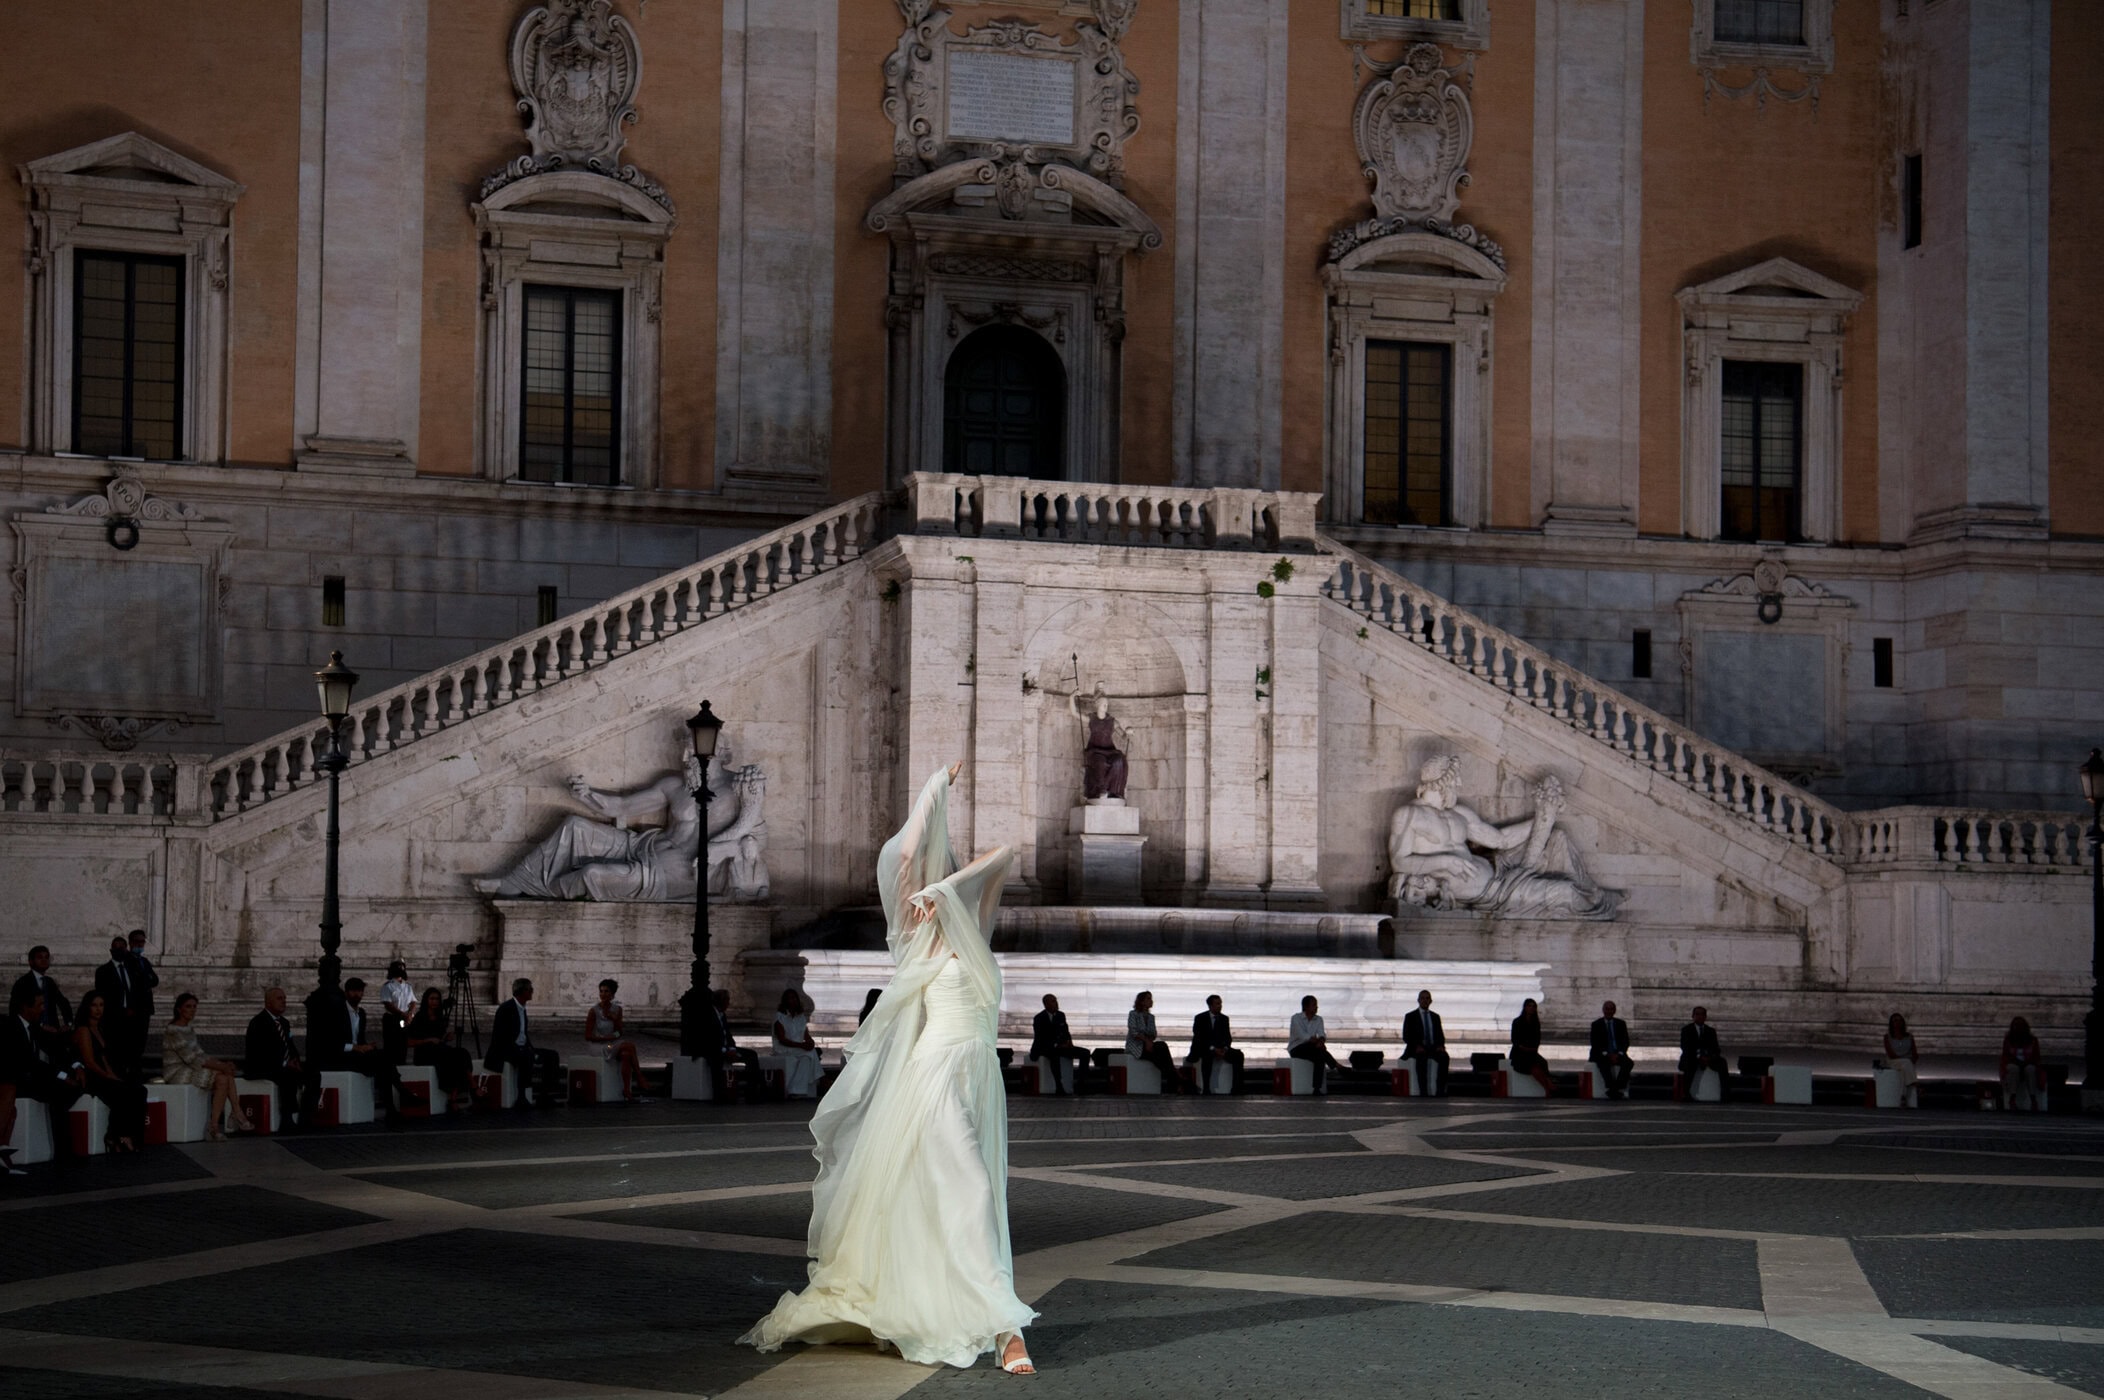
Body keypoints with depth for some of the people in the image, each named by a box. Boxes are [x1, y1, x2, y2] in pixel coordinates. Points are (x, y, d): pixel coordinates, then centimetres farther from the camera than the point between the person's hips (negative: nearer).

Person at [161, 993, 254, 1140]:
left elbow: (199, 1054, 13)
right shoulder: (173, 1031, -15)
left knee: (228, 1074, -9)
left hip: (189, 1068, 9)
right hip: (176, 1072, -9)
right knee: (222, 1079, -22)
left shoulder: (190, 1030, 15)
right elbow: (191, 1058, -20)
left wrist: (222, 1064, -3)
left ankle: (238, 1116, -15)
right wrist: (219, 1066, -19)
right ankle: (213, 1127, -21)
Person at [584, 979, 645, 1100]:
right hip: (597, 1046, -5)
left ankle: (627, 1091, -31)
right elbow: (588, 1036, -8)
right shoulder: (594, 1011, -9)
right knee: (631, 1046, -26)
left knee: (626, 1055, -29)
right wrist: (606, 1038, -16)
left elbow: (619, 1033, 7)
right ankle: (640, 1080, -21)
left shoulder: (617, 1009, 5)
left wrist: (614, 1019, -11)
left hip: (613, 1045, 5)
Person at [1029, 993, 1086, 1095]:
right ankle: (1059, 1087, -42)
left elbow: (1066, 1032, 17)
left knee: (1085, 1053, -11)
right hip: (1045, 1048, -7)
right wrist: (1056, 1045, -23)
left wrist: (1069, 1041, -5)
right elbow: (1039, 1039, -15)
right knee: (1055, 1055, -42)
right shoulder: (1039, 1018, -9)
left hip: (1061, 1046, 7)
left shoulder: (1061, 1015, 10)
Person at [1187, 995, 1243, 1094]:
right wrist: (1212, 1049, -25)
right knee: (1207, 1056, -39)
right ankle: (1206, 1089, -38)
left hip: (1220, 1048, 4)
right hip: (1203, 1048, -4)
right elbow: (1198, 1038, -12)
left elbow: (1228, 1037, 8)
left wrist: (1225, 1048, -16)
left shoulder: (1224, 1019, 10)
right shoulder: (1200, 1018, -3)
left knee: (1238, 1055, -20)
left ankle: (1236, 1089, -22)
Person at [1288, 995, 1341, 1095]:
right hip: (1296, 1049, -5)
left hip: (1312, 1049, 5)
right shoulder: (1296, 1018, -8)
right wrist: (1318, 1041, -28)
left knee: (1320, 1058, -30)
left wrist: (1321, 1041, -31)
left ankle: (1318, 1088, -36)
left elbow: (1321, 1035, -7)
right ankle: (1336, 1066, -33)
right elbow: (1303, 1036, -20)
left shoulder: (1318, 1019, 9)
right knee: (1317, 1048, -34)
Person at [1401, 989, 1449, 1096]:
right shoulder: (1410, 1017, 7)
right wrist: (1417, 1047, -17)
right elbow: (1406, 1037, 0)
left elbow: (1440, 1035, 16)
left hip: (1433, 1048, 3)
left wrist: (1441, 1045, -7)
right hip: (1417, 1050, -3)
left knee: (1445, 1057, -30)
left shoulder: (1435, 1017, 19)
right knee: (1422, 1058, -38)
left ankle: (1441, 1090, -34)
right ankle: (1423, 1090, -42)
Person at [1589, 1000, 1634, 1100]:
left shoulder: (1621, 1023, 12)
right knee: (1604, 1064, -38)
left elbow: (1626, 1042, 7)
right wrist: (1607, 1055, -16)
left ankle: (1617, 1088, -38)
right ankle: (1613, 1089, -47)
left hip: (1617, 1054, 2)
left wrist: (1619, 1054, -12)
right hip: (1602, 1055, -2)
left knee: (1629, 1063, -29)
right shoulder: (1596, 1025, 6)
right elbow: (1595, 1044, -2)